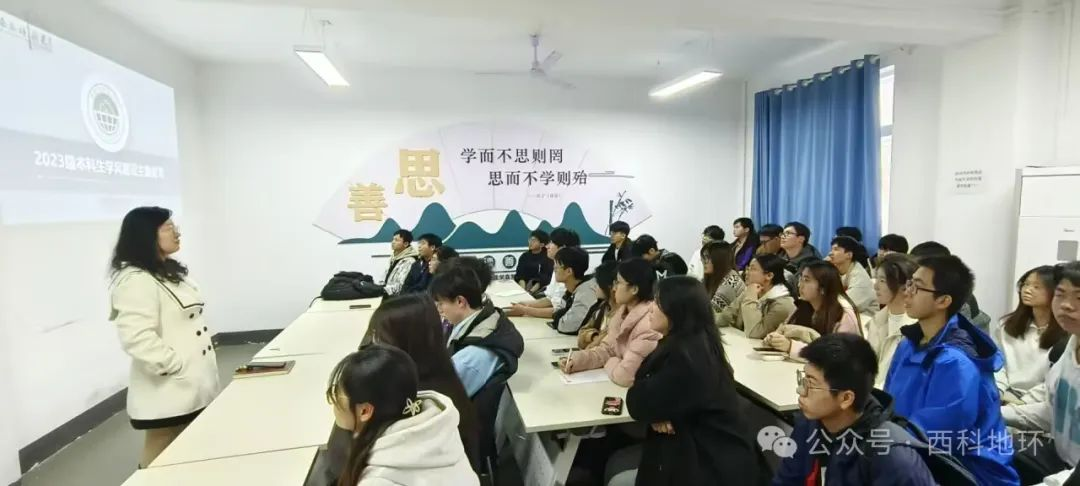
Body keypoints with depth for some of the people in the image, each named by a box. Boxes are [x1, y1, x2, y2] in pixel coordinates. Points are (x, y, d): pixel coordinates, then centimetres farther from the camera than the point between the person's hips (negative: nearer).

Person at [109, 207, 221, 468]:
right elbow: (137, 338, -28)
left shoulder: (170, 272, 14)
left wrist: (207, 349, 14)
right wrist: (176, 366, -21)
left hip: (193, 384, 9)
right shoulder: (134, 280, -19)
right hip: (169, 389, -9)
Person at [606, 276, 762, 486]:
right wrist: (658, 414, -14)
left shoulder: (686, 357, -27)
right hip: (697, 445, 8)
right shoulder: (696, 342, 2)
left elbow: (639, 406, -20)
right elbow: (661, 397, 6)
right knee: (616, 462, 11)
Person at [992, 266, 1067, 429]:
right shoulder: (1007, 325, 15)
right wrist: (998, 392, -9)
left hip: (1037, 405, -4)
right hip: (1005, 397, 4)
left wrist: (1023, 402, -15)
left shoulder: (1066, 336, -1)